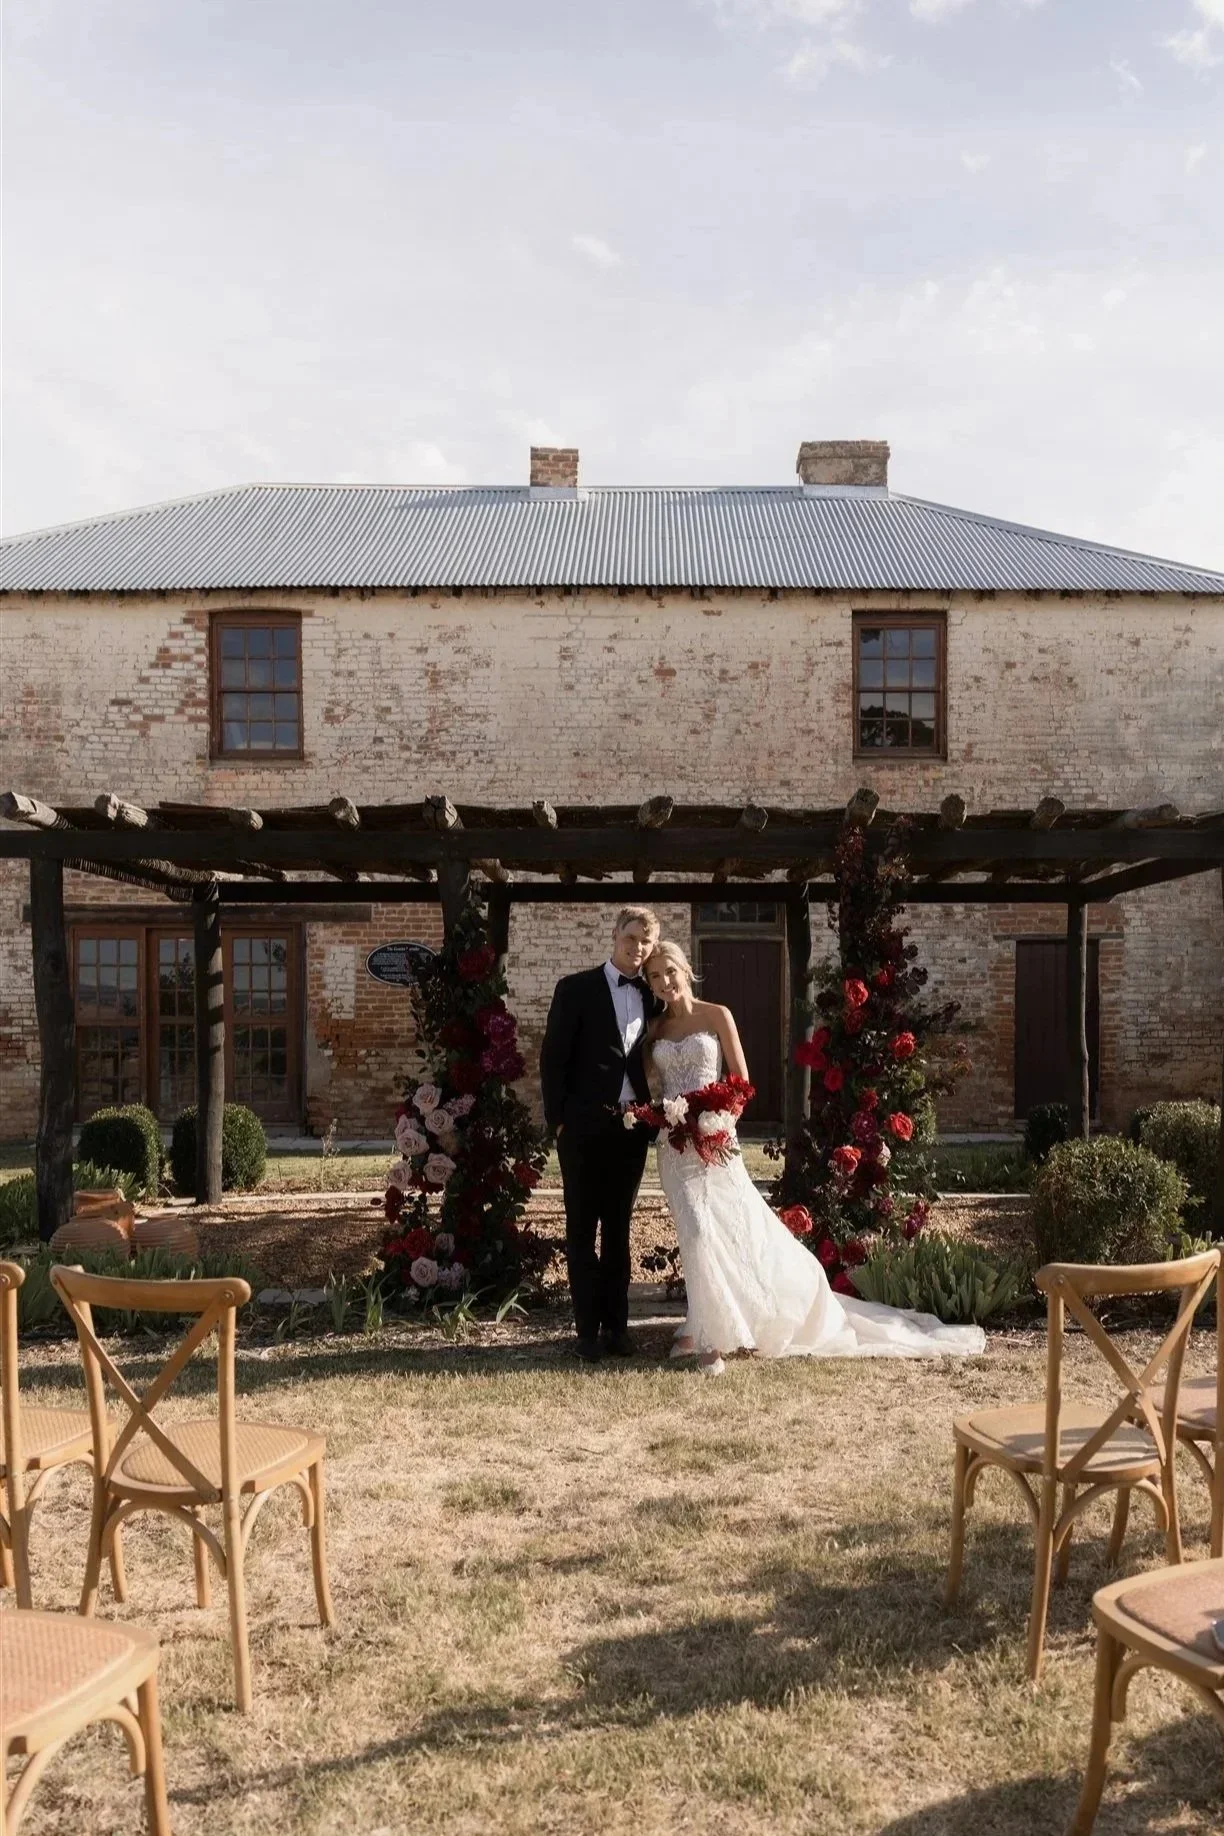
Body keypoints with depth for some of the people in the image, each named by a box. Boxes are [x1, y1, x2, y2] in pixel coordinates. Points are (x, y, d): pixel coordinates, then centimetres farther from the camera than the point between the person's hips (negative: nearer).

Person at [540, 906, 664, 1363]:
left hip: (632, 1128, 4)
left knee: (618, 1229, 11)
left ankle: (616, 1325, 18)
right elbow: (553, 1057, -4)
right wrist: (558, 1119, -7)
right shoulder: (576, 988, -3)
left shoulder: (651, 998, 9)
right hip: (585, 1126, -4)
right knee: (582, 1230, 4)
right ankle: (588, 1329, 10)